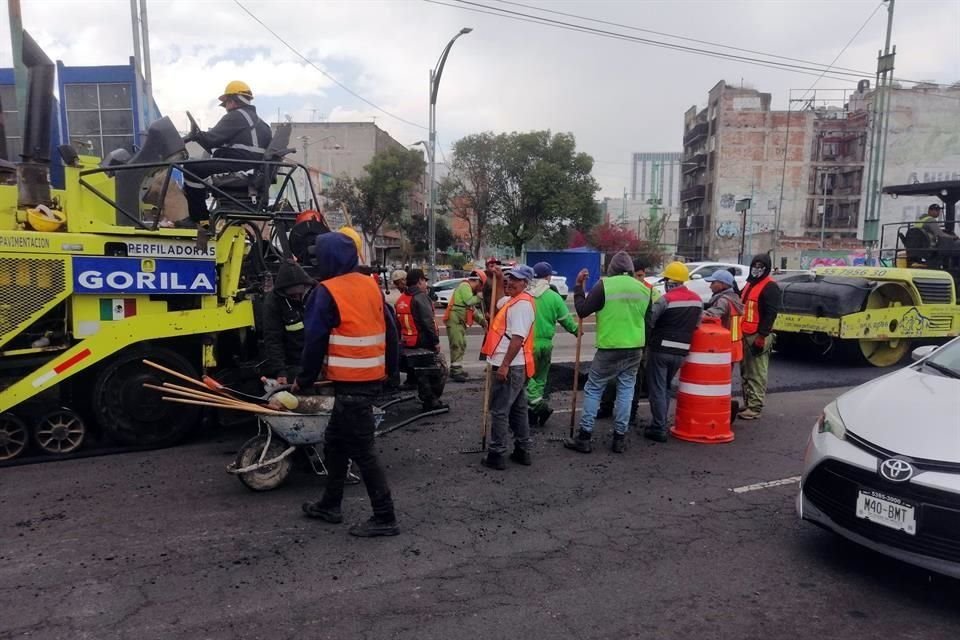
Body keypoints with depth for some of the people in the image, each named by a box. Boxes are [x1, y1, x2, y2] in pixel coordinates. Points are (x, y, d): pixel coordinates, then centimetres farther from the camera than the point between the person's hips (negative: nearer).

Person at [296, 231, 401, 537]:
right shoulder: (371, 285, 9)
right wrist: (390, 368, 21)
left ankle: (384, 518, 5)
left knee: (362, 450, -1)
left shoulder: (328, 292, -12)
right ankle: (330, 505, 31)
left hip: (351, 383, -8)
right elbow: (390, 331, 12)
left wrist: (304, 380, 2)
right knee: (335, 442, 20)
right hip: (372, 378, 8)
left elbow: (314, 341, -10)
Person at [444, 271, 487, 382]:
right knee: (457, 345, -13)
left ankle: (457, 369, 24)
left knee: (461, 345, 16)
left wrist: (481, 319, 15)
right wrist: (479, 296, -11)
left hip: (460, 321, 11)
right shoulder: (464, 286, -11)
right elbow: (469, 301, -26)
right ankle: (456, 372, -14)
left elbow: (472, 309, 23)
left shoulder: (468, 288, 21)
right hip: (455, 320, -11)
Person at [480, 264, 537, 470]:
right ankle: (522, 451, 25)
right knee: (517, 409, 16)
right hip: (516, 366, 11)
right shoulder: (511, 301, 15)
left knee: (499, 411, -4)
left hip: (510, 366, -11)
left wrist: (504, 365, -26)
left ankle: (496, 455, 3)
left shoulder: (522, 304, -17)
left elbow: (518, 338, -24)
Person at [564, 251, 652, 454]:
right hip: (635, 348, 4)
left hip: (609, 348, -4)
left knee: (593, 390, 4)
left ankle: (584, 437, 4)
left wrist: (579, 285, 3)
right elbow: (647, 318, 17)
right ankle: (620, 438, 13)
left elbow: (582, 310, -6)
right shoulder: (643, 289, 8)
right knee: (626, 390, 11)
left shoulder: (604, 285, -9)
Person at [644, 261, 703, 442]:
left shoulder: (665, 299, -14)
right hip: (681, 352, 6)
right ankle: (661, 424, 23)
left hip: (660, 349, -6)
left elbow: (649, 322, -14)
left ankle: (659, 429, 1)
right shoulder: (698, 300, 7)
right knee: (665, 388, 20)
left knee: (657, 389, 1)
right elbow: (696, 325, 12)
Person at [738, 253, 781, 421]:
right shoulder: (749, 284, 21)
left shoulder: (770, 287, -7)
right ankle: (747, 404, 22)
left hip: (758, 336, -9)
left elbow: (771, 314, -15)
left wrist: (761, 336, -20)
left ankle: (755, 407, -4)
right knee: (745, 373, 13)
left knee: (757, 374, -6)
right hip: (745, 335, 9)